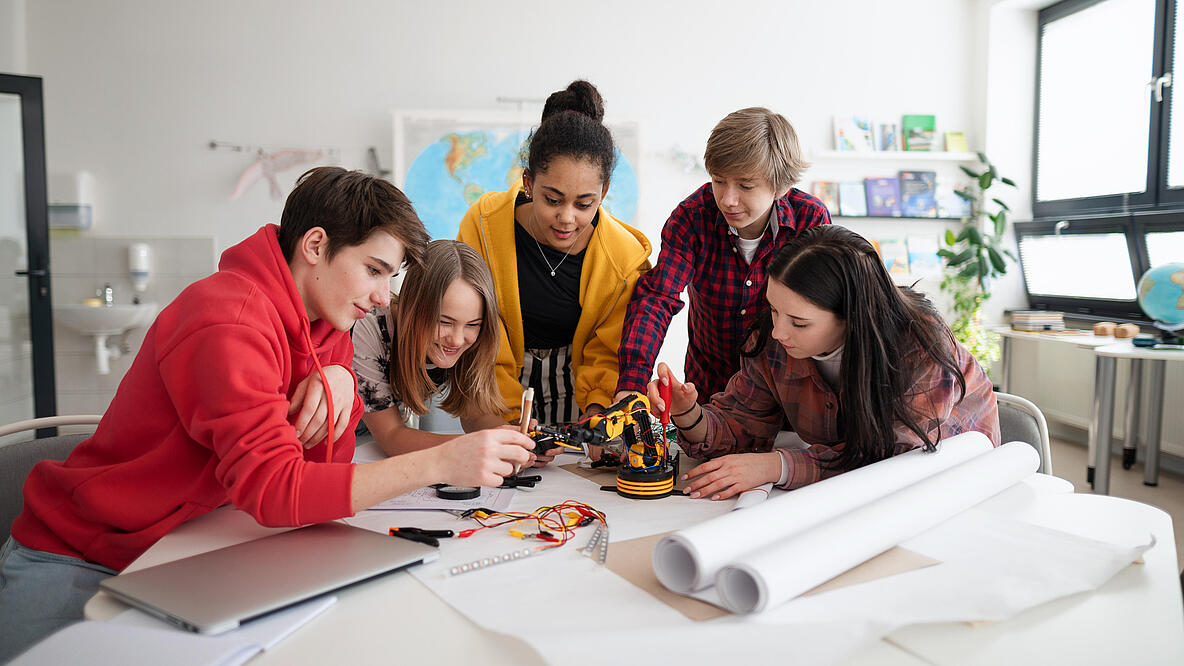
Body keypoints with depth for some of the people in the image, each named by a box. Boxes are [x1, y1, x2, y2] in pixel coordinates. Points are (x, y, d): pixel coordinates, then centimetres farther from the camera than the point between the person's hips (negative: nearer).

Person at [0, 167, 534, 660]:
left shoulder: (326, 325, -1)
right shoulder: (231, 322, -27)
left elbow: (328, 464, -2)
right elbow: (274, 489, -35)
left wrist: (338, 380, -21)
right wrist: (439, 463, -38)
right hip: (74, 558, -6)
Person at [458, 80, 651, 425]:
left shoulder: (626, 257, -15)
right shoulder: (484, 223, -16)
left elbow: (608, 352, -2)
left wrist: (597, 407, -20)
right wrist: (510, 414, -17)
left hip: (574, 384, 1)